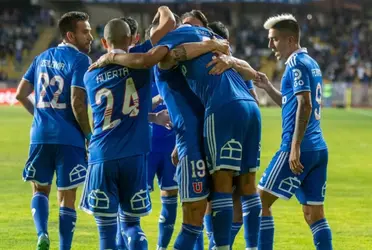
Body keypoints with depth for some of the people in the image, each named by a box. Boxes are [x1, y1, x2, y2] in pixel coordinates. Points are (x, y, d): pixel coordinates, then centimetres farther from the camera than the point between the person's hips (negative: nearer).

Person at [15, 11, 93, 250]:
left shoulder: (42, 58, 12)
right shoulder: (80, 60, -8)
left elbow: (21, 94, 16)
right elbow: (76, 103, -16)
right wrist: (89, 135, -4)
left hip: (41, 135, 5)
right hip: (69, 137, -5)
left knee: (40, 189, 17)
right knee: (67, 197, 5)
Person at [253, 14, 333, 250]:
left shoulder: (297, 64, -9)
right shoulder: (311, 63, 19)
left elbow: (305, 106, -19)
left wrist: (295, 148, -23)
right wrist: (268, 87, 20)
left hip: (300, 149, -9)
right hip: (319, 149, 9)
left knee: (261, 201, -2)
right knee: (314, 213, 7)